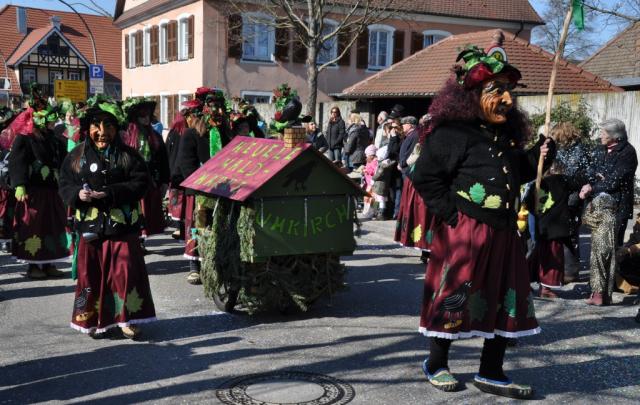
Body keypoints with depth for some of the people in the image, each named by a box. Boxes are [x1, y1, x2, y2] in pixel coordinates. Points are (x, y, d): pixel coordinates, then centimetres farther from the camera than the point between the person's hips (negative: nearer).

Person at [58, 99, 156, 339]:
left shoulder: (128, 155, 2)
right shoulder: (76, 157, 8)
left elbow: (141, 182, -8)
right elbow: (64, 186, 8)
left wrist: (110, 193, -17)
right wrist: (78, 194, -15)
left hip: (122, 225, -1)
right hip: (90, 226, 2)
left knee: (125, 271, -2)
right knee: (91, 273, 5)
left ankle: (127, 319, 8)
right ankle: (94, 320, 18)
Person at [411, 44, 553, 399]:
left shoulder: (508, 133, 12)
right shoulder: (452, 133, -13)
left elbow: (516, 173, 24)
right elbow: (424, 176, -12)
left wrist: (538, 157, 6)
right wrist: (450, 211, -14)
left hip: (503, 232, 8)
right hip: (463, 231, -8)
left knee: (506, 301, 10)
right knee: (454, 297, 3)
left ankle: (491, 373, 23)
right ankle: (436, 365, 23)